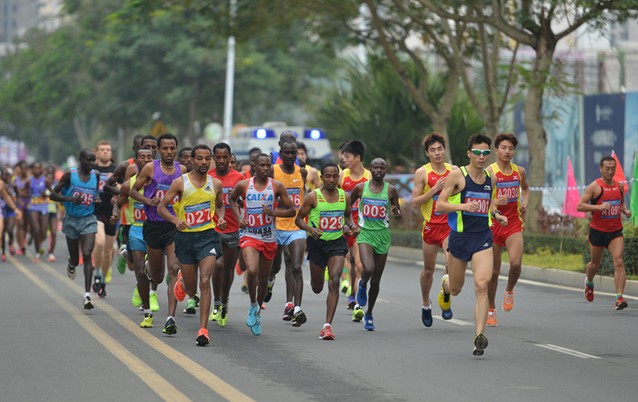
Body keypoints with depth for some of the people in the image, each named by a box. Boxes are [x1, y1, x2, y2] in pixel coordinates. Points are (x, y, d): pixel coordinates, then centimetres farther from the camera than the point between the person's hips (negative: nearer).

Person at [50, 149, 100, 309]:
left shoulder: (95, 175, 2)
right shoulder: (70, 174, -9)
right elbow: (53, 194, -7)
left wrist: (97, 198, 2)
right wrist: (70, 199, -23)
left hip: (88, 219, 1)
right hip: (71, 219, -1)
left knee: (87, 255, -16)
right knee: (75, 259, 9)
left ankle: (87, 295, -20)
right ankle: (71, 265, 51)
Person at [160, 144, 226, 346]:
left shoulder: (215, 184, 4)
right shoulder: (180, 183, -5)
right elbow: (161, 207, -4)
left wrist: (221, 218, 0)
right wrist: (176, 220, -22)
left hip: (208, 236, 0)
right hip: (186, 236, 0)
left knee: (205, 281, -17)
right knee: (191, 290, 10)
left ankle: (203, 329, -16)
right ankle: (182, 279, 50)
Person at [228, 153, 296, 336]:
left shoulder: (277, 186, -3)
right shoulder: (243, 185, -3)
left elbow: (291, 211, 1)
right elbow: (231, 199, 18)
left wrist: (274, 212, -16)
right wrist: (238, 217, 2)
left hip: (269, 238, 2)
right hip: (249, 235, -2)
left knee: (263, 280, 12)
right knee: (252, 271, -26)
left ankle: (257, 313, 36)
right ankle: (253, 305, -2)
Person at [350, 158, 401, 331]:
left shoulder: (391, 190, 2)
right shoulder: (360, 188, 0)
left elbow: (399, 216, 9)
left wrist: (396, 212, -14)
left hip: (383, 235, 2)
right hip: (365, 233, -2)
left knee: (376, 279, 6)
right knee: (368, 269, -26)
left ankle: (369, 315, 23)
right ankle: (362, 284, 10)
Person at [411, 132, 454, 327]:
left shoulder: (454, 171, 5)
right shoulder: (422, 173, -3)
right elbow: (415, 202, -8)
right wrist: (435, 189, -16)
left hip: (450, 225, 1)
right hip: (431, 225, -1)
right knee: (428, 269, 11)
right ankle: (426, 304, 34)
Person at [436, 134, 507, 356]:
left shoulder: (490, 178, 8)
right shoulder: (457, 175, -7)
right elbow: (439, 205, -10)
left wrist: (496, 215, 8)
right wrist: (463, 206, -25)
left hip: (483, 237, 2)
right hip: (460, 236, -2)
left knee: (481, 285, -16)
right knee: (456, 288, 14)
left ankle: (480, 335, -18)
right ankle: (445, 283, 53)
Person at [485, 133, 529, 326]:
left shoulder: (520, 171, 6)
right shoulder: (489, 172, -9)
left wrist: (525, 202, 8)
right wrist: (495, 202, -29)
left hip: (514, 223, 2)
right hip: (493, 223, -2)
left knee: (515, 263, -20)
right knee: (494, 270, 5)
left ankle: (509, 291, 12)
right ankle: (491, 309, 22)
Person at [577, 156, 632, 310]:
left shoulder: (619, 186, 6)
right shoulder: (595, 186, -10)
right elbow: (579, 206, -15)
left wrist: (625, 210, 2)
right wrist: (599, 207, -27)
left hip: (615, 231, 2)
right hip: (597, 231, -2)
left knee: (619, 262, -16)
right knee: (595, 263, 14)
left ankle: (619, 297, -22)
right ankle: (589, 282, 49)